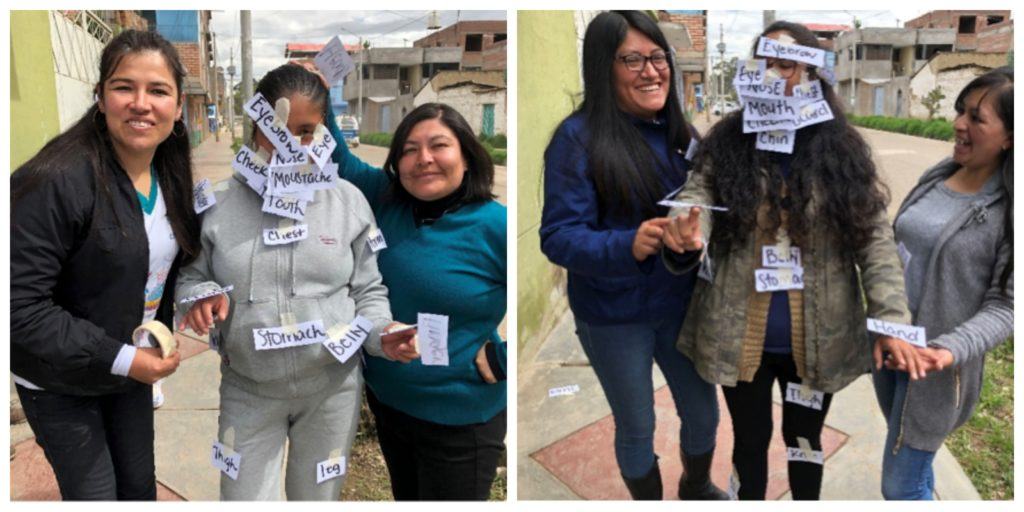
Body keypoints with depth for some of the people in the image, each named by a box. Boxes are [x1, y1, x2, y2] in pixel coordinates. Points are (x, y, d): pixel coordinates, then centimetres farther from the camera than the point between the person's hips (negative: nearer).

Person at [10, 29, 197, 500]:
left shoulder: (171, 175, -2)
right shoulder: (57, 180, -25)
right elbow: (20, 304, -26)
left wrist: (162, 340, -5)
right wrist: (119, 358, -25)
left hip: (132, 368, 6)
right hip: (59, 381, -6)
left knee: (140, 485, 17)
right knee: (95, 494, 7)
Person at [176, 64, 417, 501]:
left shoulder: (348, 201, -4)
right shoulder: (220, 201, -6)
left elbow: (368, 292, 3)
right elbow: (189, 276, 6)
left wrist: (382, 335, -15)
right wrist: (201, 295, -16)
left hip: (333, 388, 1)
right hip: (247, 391, 0)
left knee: (318, 498, 20)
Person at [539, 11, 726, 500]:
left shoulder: (676, 130, 1)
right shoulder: (577, 137, -17)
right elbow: (557, 237, -21)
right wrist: (629, 245, -36)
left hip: (681, 302, 5)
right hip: (613, 316, -5)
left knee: (703, 411, 21)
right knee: (637, 426, 14)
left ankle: (697, 487, 52)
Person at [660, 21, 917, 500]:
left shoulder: (844, 150, -4)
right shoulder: (726, 141, -5)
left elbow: (876, 240, -5)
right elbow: (695, 201, -13)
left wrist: (892, 320, -15)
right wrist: (683, 240, -37)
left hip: (817, 340, 1)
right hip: (741, 338, 0)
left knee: (805, 440, 21)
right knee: (751, 439, 19)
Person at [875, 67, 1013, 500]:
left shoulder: (1010, 210, -17)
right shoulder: (936, 176, 1)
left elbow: (1005, 305, -16)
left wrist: (952, 349, -31)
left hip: (935, 362, -6)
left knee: (900, 485, 4)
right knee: (909, 449, 26)